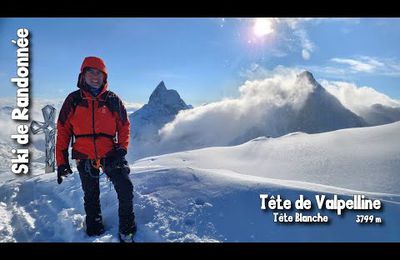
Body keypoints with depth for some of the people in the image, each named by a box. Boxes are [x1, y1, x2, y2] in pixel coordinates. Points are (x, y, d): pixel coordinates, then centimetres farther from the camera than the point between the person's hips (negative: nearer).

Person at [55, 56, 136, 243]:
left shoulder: (112, 100, -2)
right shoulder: (73, 100, -2)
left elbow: (124, 125, 4)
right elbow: (63, 130, 1)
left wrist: (122, 148, -9)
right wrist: (61, 161, -1)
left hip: (110, 155, -1)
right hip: (84, 158, 1)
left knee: (125, 189, -10)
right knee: (91, 197, 16)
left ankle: (126, 230, 9)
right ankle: (94, 231, 36)